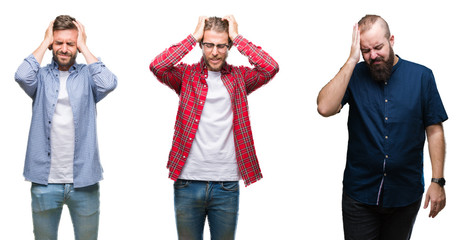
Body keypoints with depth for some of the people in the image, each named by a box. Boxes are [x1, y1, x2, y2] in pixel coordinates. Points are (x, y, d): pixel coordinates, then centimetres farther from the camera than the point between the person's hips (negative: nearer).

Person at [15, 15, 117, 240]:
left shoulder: (87, 76, 4)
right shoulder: (42, 76, 5)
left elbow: (108, 83, -17)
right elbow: (22, 76, -16)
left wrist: (83, 47, -6)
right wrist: (45, 42, -4)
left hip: (83, 182, 0)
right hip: (45, 181, 0)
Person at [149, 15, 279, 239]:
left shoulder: (239, 78, 6)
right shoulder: (186, 75, 4)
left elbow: (271, 67, -9)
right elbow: (157, 66, -14)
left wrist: (237, 37, -5)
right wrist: (193, 37, -8)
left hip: (226, 186, 1)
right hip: (188, 182, -1)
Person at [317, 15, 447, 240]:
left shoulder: (421, 76, -2)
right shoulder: (354, 75, -3)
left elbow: (434, 131, 0)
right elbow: (325, 108, -20)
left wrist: (437, 181, -6)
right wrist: (351, 61, -19)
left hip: (406, 194, 1)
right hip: (360, 193, -1)